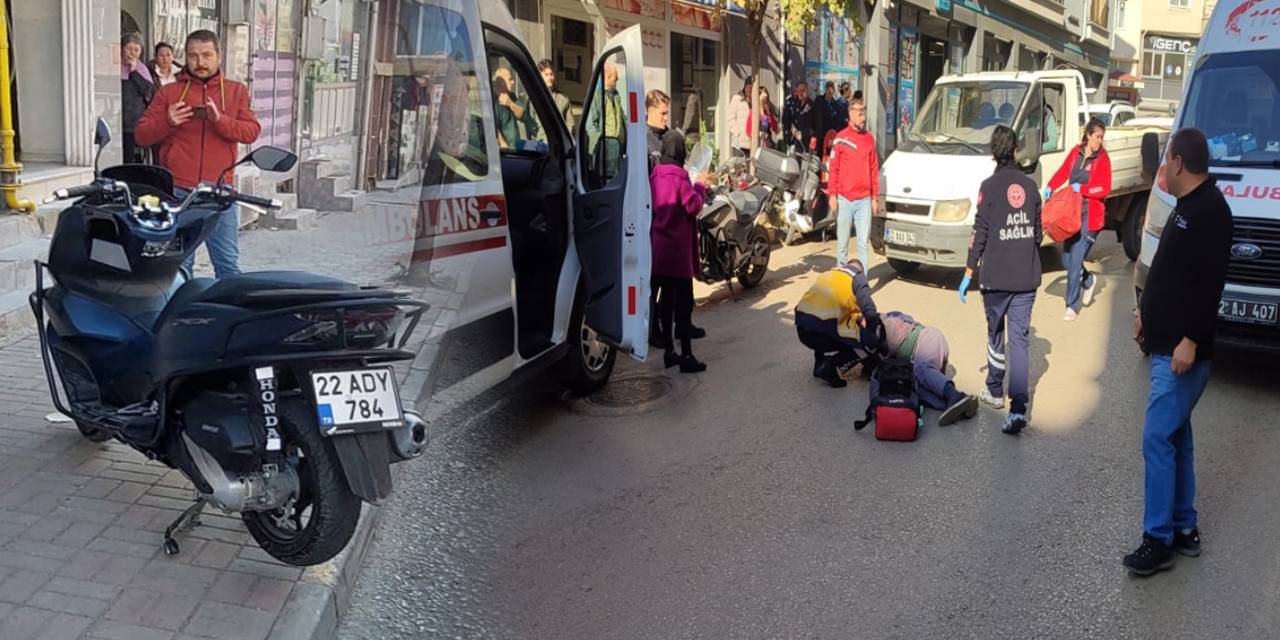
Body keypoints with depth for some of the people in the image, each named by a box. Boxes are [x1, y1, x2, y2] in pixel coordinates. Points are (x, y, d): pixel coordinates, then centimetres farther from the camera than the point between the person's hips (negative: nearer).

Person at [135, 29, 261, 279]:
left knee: (228, 263, 4)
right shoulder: (169, 93, 11)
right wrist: (167, 122, -11)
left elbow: (252, 131, -3)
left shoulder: (236, 91, 11)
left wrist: (220, 120, -19)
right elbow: (141, 135, 8)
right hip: (177, 190, 1)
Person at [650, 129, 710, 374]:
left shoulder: (655, 175, 7)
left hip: (659, 247, 8)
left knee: (667, 299, 14)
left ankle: (669, 351, 20)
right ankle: (686, 357, -3)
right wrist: (700, 186, -1)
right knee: (684, 302, -4)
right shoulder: (678, 176, -15)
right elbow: (693, 205, -17)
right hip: (678, 246, -7)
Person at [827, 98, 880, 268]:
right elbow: (833, 168, -1)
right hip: (844, 199, -2)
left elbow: (874, 169, 8)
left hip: (864, 200, 2)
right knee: (842, 242, 6)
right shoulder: (840, 138, -1)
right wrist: (832, 194, -7)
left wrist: (875, 197, 6)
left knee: (863, 242, 1)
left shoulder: (870, 138, 8)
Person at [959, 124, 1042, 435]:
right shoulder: (1030, 186, 5)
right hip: (1027, 277, 3)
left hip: (997, 277, -3)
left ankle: (995, 391, 30)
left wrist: (968, 273, -3)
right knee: (1020, 338, 1)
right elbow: (1038, 232, 13)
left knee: (996, 334, 16)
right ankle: (1018, 407, -9)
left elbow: (980, 234, -9)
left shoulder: (990, 186, -7)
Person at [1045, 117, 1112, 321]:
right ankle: (1088, 281, 41)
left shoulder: (1103, 158, -8)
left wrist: (1082, 189, -22)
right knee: (1067, 258, 11)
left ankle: (1072, 306, 6)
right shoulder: (1076, 152, 5)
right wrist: (1050, 187, -3)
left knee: (1075, 260, -5)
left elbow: (1105, 189, -14)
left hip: (1090, 216, -5)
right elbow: (1063, 172, 13)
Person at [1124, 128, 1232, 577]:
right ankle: (1184, 528, 25)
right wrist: (1147, 314, 26)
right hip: (1165, 345, 11)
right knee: (1176, 437, 15)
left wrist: (1191, 340, -26)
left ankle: (1158, 540, -2)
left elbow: (1209, 283, -23)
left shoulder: (1209, 211, -16)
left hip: (1182, 352, -11)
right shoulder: (1187, 207, 16)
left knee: (1159, 438, -9)